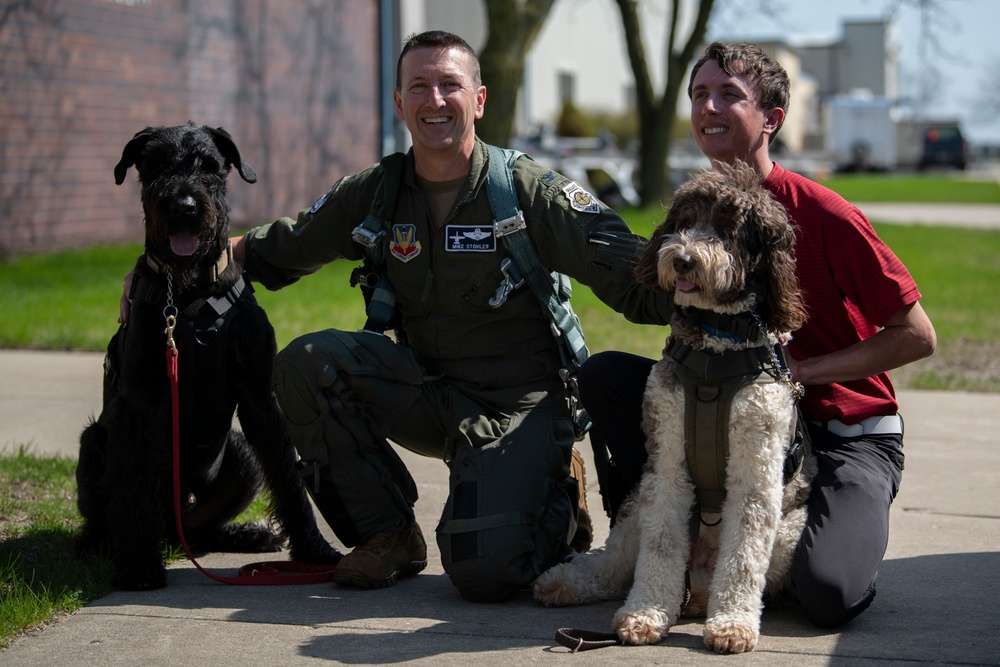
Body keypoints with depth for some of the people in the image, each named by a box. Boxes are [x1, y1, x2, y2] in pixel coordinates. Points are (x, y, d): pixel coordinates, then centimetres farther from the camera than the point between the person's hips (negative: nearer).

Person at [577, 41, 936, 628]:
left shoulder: (824, 215, -17)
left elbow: (917, 336, -13)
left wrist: (800, 371, -17)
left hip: (850, 435, -5)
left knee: (827, 594, -30)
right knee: (604, 374, -12)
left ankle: (851, 522, 6)